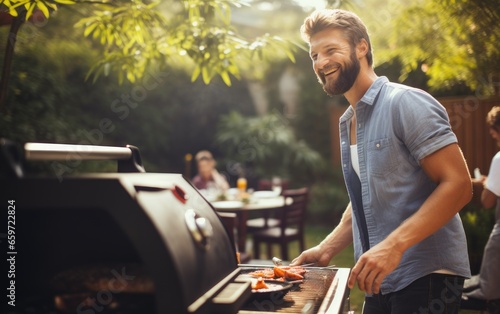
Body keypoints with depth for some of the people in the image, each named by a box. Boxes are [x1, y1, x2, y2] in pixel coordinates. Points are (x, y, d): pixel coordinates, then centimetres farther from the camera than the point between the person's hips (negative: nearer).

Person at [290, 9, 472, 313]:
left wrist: (394, 245, -27)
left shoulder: (406, 103, -12)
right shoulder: (348, 123, 13)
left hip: (425, 277, -7)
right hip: (382, 280, 8)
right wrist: (327, 249, 8)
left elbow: (459, 184, -19)